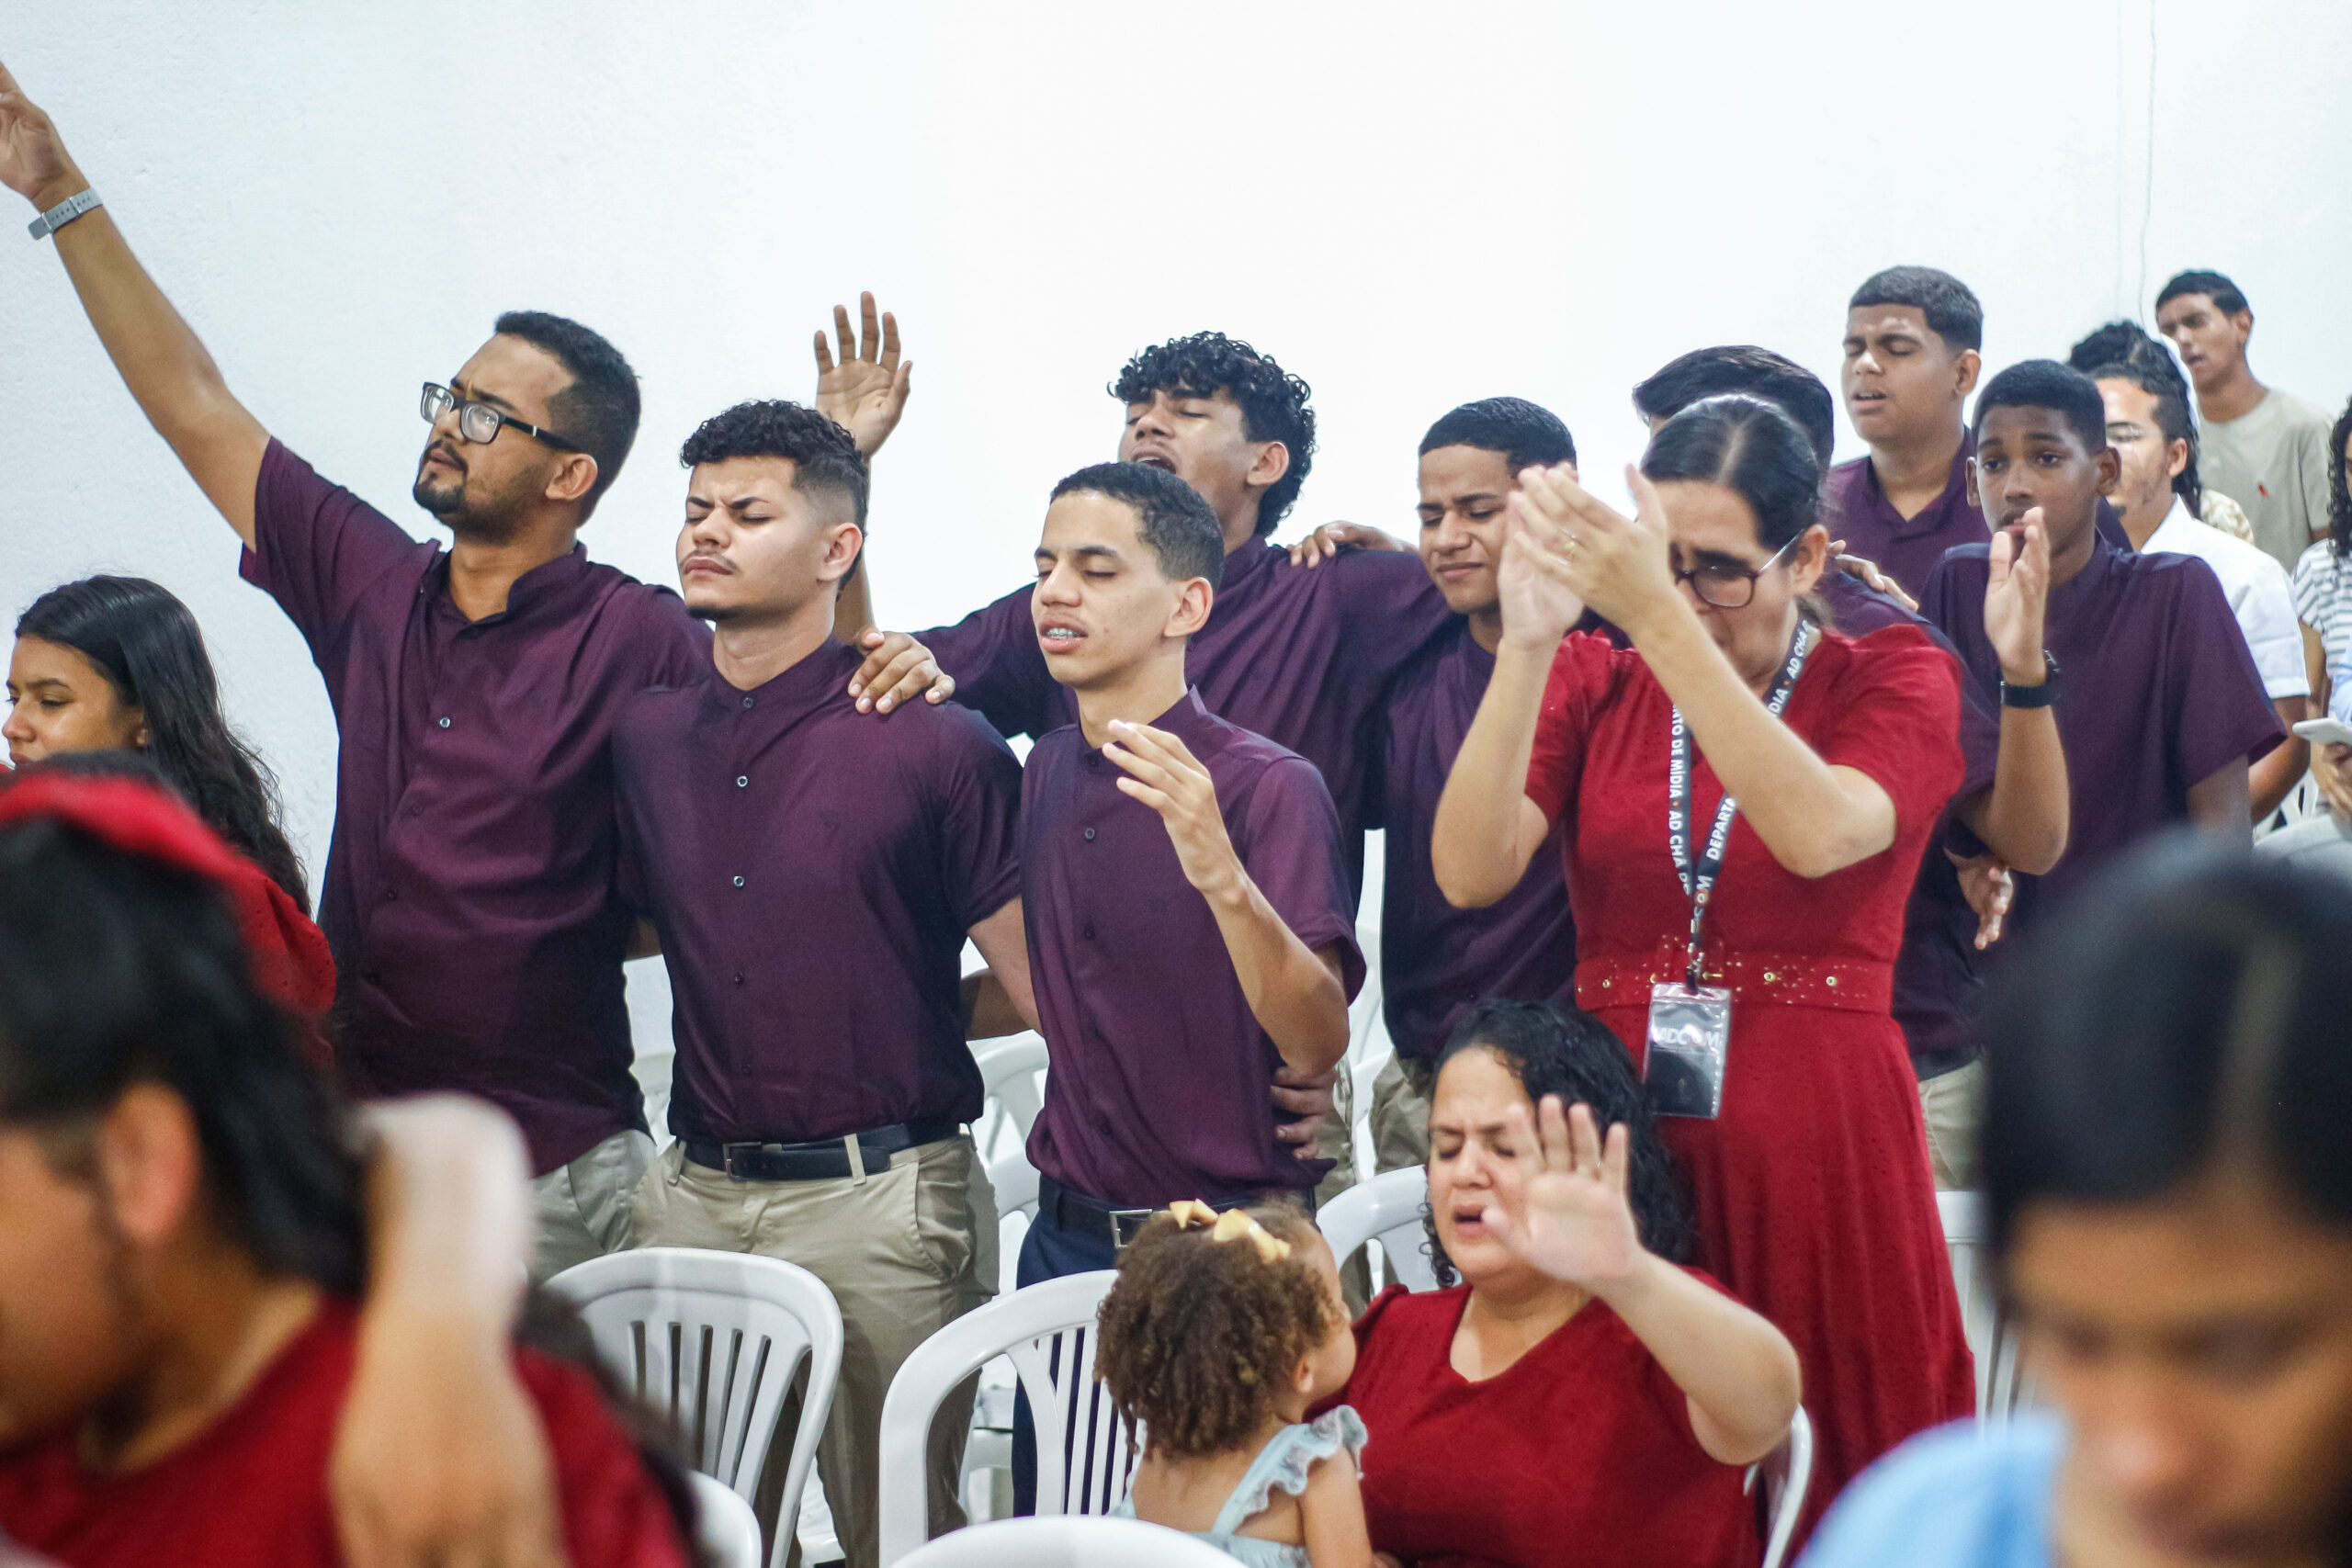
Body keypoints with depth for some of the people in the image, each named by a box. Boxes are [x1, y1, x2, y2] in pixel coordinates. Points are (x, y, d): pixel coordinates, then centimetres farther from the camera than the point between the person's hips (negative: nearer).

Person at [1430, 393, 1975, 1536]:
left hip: (1816, 1151, -1)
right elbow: (1470, 872, -8)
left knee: (1840, 1488, -1)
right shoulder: (1593, 683, 9)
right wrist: (1529, 644, -18)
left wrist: (1663, 620, -25)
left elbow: (1818, 833, -19)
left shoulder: (1894, 679, 4)